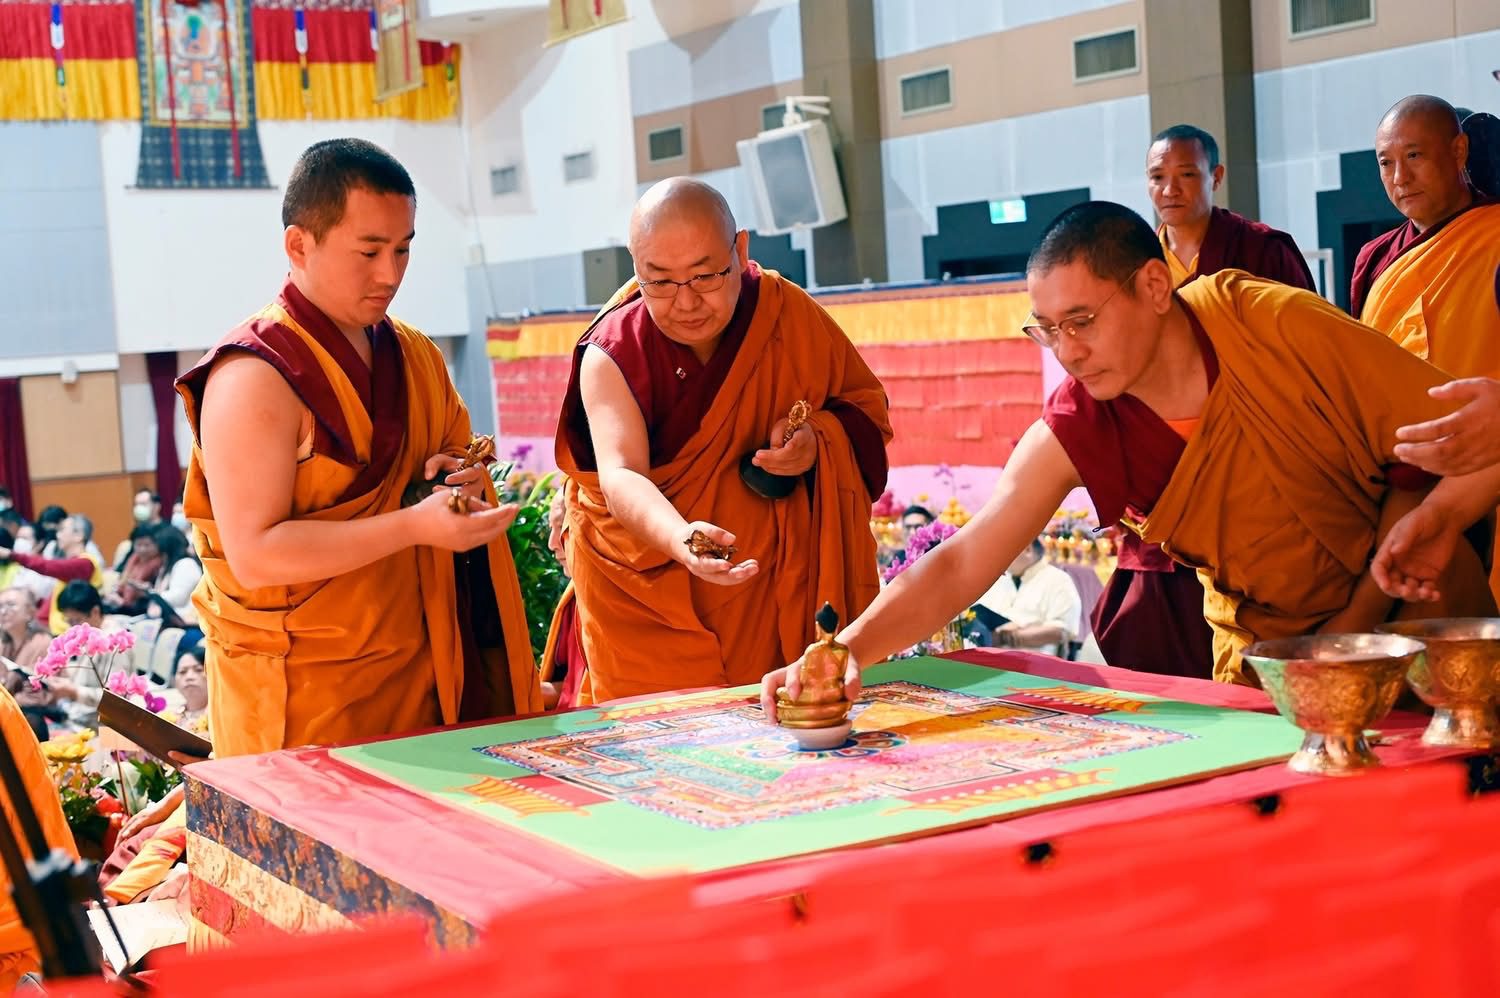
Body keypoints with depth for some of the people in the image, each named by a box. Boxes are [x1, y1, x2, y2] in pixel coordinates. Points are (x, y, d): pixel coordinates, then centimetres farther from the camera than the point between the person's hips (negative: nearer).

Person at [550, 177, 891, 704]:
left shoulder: (789, 312, -8)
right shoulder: (612, 354, -15)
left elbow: (866, 405, 5)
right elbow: (620, 476, -29)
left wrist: (819, 439, -17)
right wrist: (680, 538, -49)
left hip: (776, 593, 2)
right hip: (648, 600, -2)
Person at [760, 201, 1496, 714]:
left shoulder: (1276, 327, -21)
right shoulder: (1071, 436, -14)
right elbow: (960, 565, -17)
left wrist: (1359, 620, -18)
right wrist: (848, 652, -34)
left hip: (1415, 614, -3)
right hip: (1263, 651, 3)